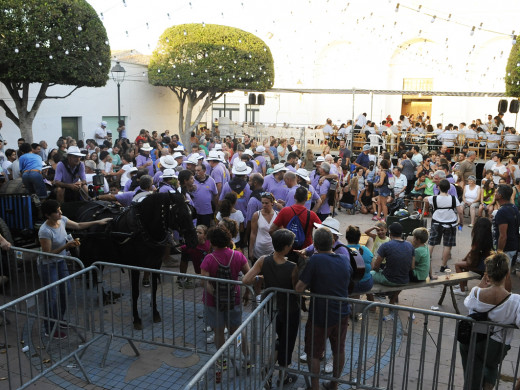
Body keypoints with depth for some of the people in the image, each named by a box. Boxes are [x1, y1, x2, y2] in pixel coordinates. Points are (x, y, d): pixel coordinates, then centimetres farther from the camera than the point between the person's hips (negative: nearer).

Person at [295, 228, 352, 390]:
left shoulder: (315, 260, -23)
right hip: (342, 314, 5)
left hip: (319, 316, -5)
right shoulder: (345, 259, -5)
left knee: (314, 353, 14)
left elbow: (299, 288, -25)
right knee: (339, 351, 22)